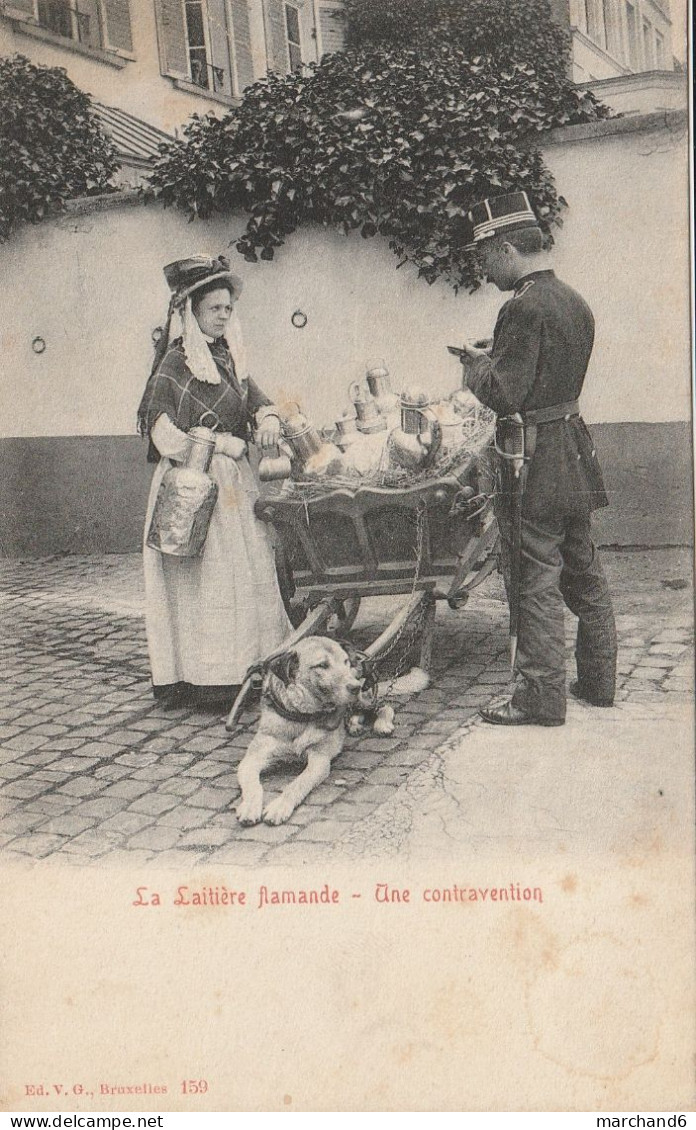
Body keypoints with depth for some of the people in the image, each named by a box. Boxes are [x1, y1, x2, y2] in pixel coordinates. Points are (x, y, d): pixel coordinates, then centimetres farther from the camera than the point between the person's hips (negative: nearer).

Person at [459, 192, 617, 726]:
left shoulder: (524, 308, -18)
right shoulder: (575, 302, 12)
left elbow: (505, 395, -22)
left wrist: (477, 365, -4)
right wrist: (497, 359, 14)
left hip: (535, 460, -9)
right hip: (574, 451, 9)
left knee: (536, 579, -2)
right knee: (584, 571, 16)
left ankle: (541, 697, 6)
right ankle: (598, 679, 28)